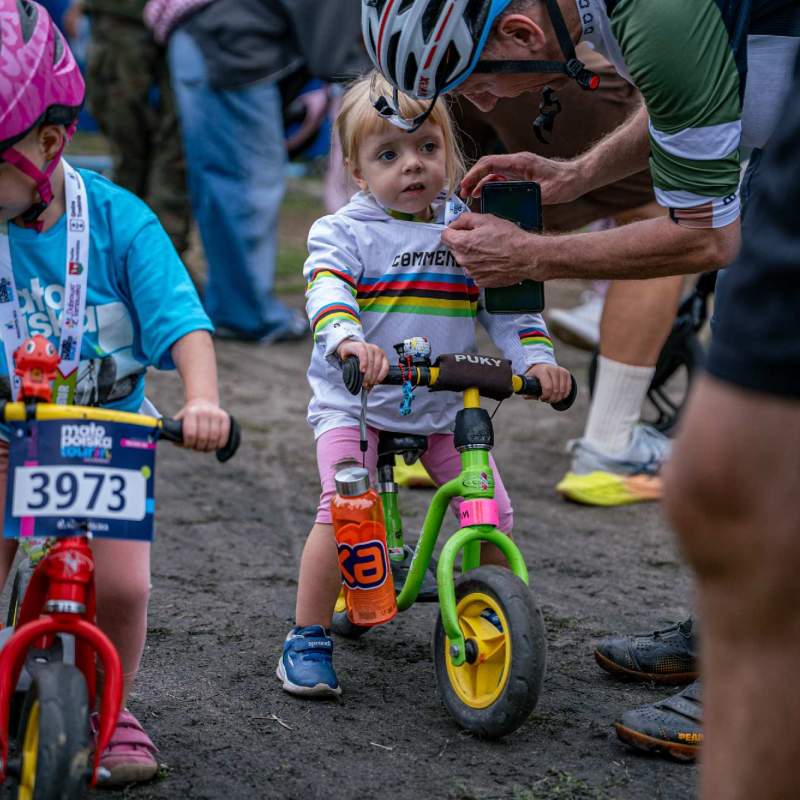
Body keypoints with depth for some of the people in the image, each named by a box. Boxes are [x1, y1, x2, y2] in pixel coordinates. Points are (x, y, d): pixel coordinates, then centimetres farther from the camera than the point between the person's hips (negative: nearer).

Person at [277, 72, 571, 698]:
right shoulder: (345, 232, -3)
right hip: (355, 403, -3)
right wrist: (348, 341, -42)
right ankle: (308, 638, -7)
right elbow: (328, 293, -21)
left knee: (493, 515, -6)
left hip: (447, 407, 3)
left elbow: (505, 303, 8)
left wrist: (536, 358, -9)